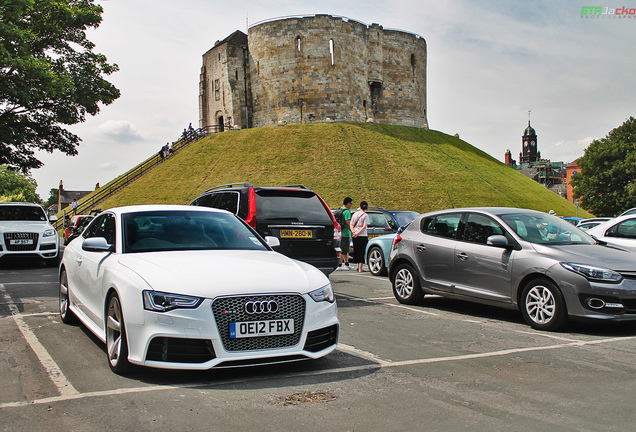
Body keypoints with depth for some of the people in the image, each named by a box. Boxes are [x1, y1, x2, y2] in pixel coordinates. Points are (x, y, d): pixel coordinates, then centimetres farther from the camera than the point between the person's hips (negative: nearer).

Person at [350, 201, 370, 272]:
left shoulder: (355, 214, 10)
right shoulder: (365, 215, -7)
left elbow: (351, 224, 7)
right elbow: (364, 226, -14)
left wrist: (353, 231, -4)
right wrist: (358, 233, -14)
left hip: (355, 236, 5)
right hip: (363, 236, -5)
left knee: (356, 251, 15)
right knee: (362, 251, -1)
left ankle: (358, 265, 22)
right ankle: (360, 267, -4)